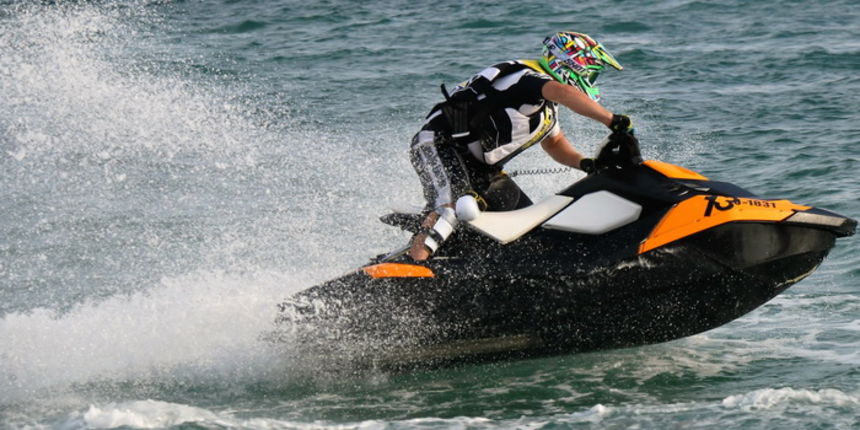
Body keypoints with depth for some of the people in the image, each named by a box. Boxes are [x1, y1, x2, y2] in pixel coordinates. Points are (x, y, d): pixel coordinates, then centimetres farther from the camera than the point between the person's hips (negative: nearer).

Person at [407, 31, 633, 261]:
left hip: (478, 168, 11)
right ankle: (413, 261, -43)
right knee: (452, 207, -35)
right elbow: (564, 93, -38)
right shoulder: (529, 78, -17)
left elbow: (555, 143, 28)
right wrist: (611, 120, -37)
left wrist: (584, 162, 8)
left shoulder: (546, 107, 15)